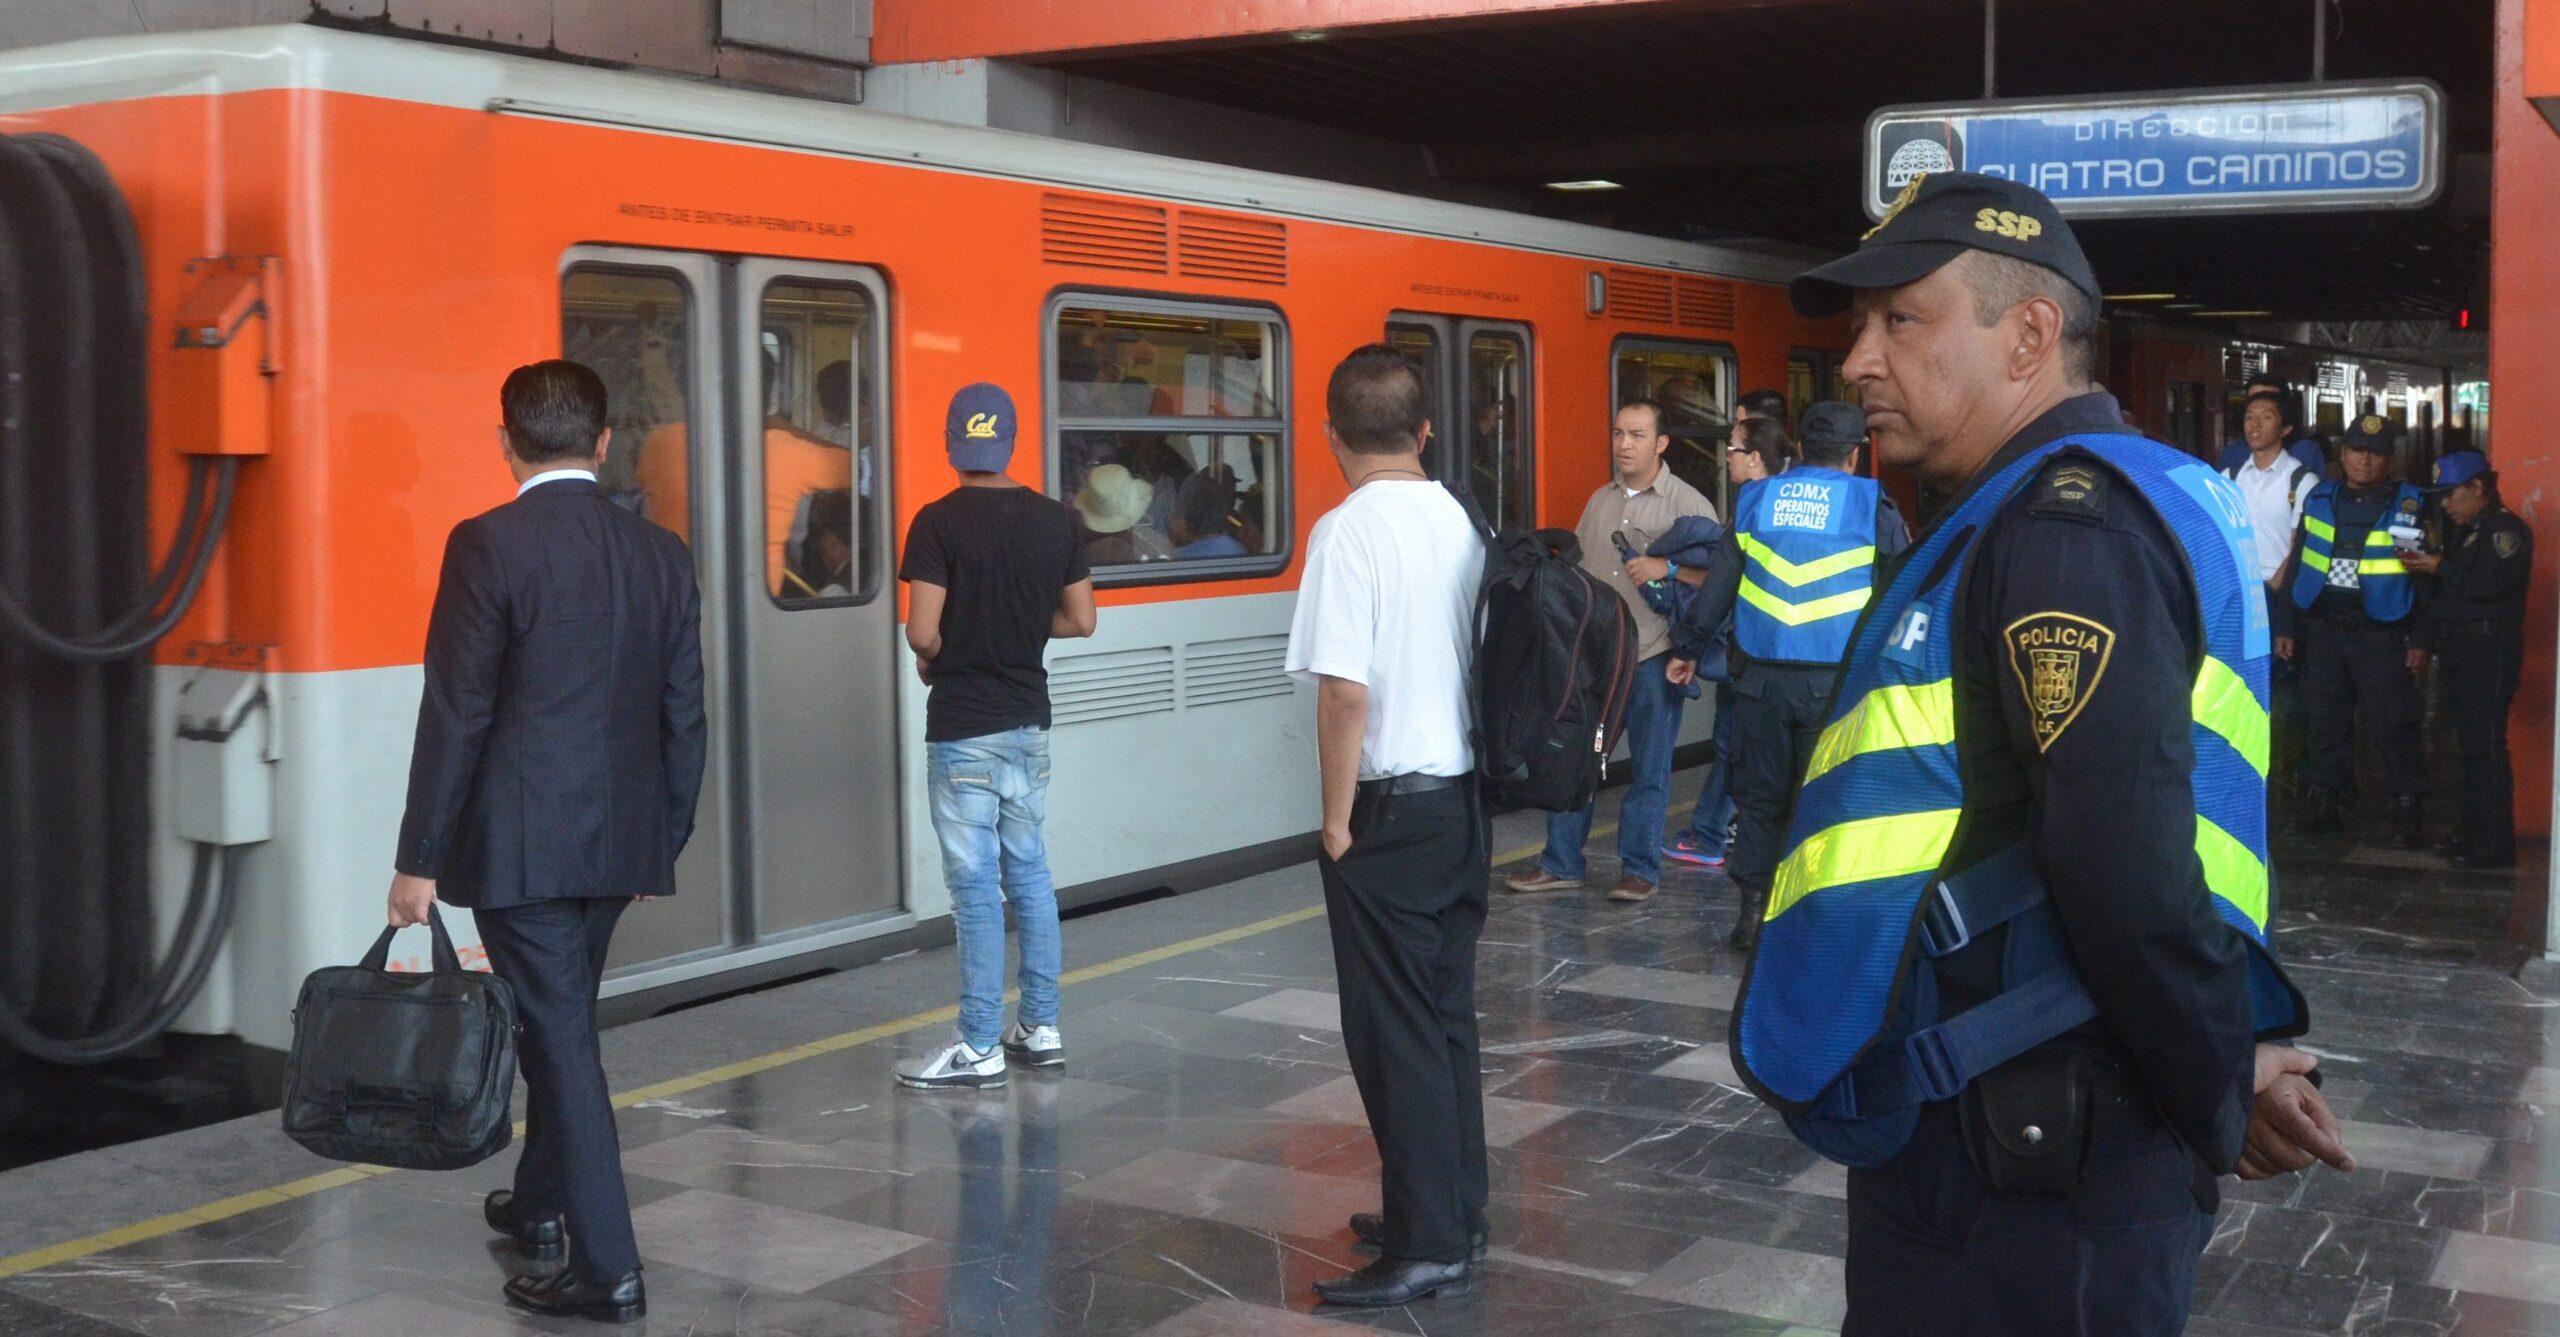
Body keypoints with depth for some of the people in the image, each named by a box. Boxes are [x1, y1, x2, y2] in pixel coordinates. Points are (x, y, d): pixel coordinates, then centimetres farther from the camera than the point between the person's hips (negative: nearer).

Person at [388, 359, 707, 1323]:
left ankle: (606, 1269, 1)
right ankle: (541, 1204, 39)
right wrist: (666, 838, 18)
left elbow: (457, 712, -13)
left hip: (517, 843, -6)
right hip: (618, 839, 6)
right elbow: (684, 716, 8)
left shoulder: (488, 545, -12)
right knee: (563, 1023, 22)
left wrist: (419, 858, -7)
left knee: (558, 1035, -1)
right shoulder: (662, 554, 4)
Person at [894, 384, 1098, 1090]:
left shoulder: (939, 522, -13)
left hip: (962, 727, -5)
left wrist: (933, 662, 3)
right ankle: (1040, 1027, 21)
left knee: (975, 884, -1)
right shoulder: (1053, 519, 2)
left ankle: (980, 1048, 4)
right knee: (1029, 872, 15)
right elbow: (1080, 620, 6)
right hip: (1028, 720, 5)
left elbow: (923, 632, -18)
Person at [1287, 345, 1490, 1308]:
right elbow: (1480, 660, 11)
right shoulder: (1460, 522, 6)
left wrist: (1337, 820, -11)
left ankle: (1426, 1248, 5)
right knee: (1448, 1015, 15)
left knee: (1395, 1029, 0)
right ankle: (1454, 1215, 24)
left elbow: (1346, 692, -21)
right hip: (1463, 796, 7)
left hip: (1392, 808, -7)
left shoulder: (1349, 530, -15)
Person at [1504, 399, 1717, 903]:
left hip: (1654, 657, -5)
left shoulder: (1687, 503, -3)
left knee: (1650, 767, 4)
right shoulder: (1600, 500, 13)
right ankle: (1561, 863, 16)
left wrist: (1667, 569, -21)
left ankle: (1640, 869, 14)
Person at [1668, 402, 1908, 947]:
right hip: (1835, 679, -2)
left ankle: (1752, 912, 13)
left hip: (1763, 677, 2)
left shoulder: (1755, 499, 9)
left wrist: (1688, 647, 21)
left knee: (1759, 797, 11)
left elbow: (1720, 581, 12)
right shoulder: (1871, 505, 1)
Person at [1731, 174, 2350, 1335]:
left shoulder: (2072, 525, -17)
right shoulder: (2023, 519, 16)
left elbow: (2128, 859, -26)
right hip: (1984, 1145, 10)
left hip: (2024, 1170, -10)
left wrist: (2220, 1090, -13)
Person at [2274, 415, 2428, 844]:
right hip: (2322, 633, 3)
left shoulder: (2409, 505, 0)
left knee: (2394, 728, -3)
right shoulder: (2319, 499, 9)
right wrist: (2286, 626, 8)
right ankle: (2324, 804, 18)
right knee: (2326, 725, 10)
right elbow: (2297, 566, 13)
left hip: (2381, 636, -3)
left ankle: (2408, 811, 5)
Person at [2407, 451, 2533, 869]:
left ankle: (2494, 847, -5)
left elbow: (2489, 583, -22)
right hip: (2458, 649, 9)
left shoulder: (2507, 530, -9)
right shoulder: (2462, 533, 20)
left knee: (2486, 748, -8)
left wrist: (2439, 568, -11)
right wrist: (2425, 641, 15)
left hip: (2490, 649, -9)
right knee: (2469, 745, 12)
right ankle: (2470, 833, 18)